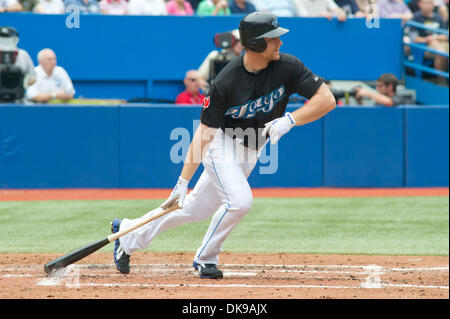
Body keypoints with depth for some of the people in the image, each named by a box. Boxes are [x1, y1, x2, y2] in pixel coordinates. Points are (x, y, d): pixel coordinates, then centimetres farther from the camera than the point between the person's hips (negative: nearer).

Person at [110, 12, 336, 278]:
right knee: (239, 199, -27)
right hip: (222, 143, -5)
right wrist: (183, 182, -26)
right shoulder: (226, 82, -26)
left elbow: (327, 99, -17)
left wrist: (289, 120, -32)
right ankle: (205, 260, -4)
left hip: (250, 151, 5)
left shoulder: (287, 67, -18)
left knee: (197, 209, 9)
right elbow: (204, 134, -23)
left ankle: (129, 233, 25)